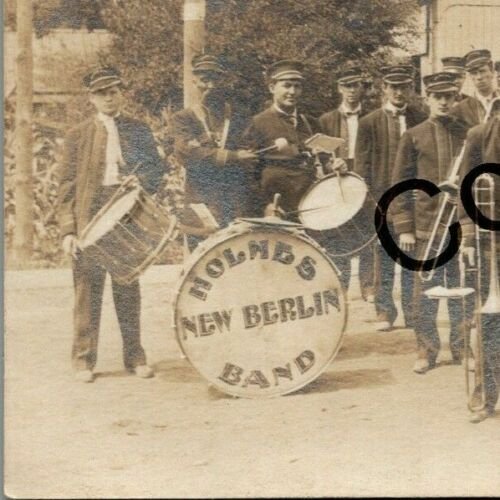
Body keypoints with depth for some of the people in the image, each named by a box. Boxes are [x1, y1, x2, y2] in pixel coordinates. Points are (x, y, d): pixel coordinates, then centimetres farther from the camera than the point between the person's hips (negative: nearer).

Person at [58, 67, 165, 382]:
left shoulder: (139, 131, 11)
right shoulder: (78, 136, 6)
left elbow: (157, 168, 11)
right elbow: (68, 185, 3)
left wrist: (141, 179, -13)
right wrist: (68, 230, -6)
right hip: (90, 217, -1)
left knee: (128, 288, 7)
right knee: (88, 288, -1)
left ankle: (135, 356, 14)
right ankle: (84, 359, 6)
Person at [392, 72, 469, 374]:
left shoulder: (468, 135, 8)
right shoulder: (413, 137, 4)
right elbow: (400, 185, 3)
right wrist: (403, 228, -3)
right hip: (426, 225, -1)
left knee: (461, 288, 6)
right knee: (426, 289, 1)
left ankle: (462, 347, 17)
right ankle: (427, 349, 10)